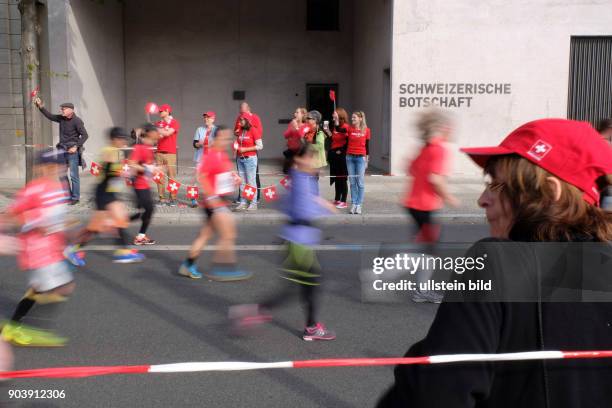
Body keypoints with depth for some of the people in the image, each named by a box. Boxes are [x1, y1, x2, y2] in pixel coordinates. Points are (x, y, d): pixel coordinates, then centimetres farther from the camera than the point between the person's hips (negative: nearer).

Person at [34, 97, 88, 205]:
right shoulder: (61, 118, 9)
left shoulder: (77, 121, -10)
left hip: (72, 150, -7)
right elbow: (50, 116, 23)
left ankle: (75, 197, 3)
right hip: (62, 150, 7)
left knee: (74, 175, -4)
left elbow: (85, 135, -13)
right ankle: (68, 195, 16)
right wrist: (41, 107, 12)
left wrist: (76, 146, -18)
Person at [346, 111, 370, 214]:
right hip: (350, 157, 2)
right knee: (352, 182, 6)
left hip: (361, 157, -2)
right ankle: (353, 204, 11)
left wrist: (367, 159, 4)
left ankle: (359, 205, 5)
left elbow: (367, 145, 5)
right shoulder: (350, 129, 4)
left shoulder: (366, 130, 1)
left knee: (360, 182, -1)